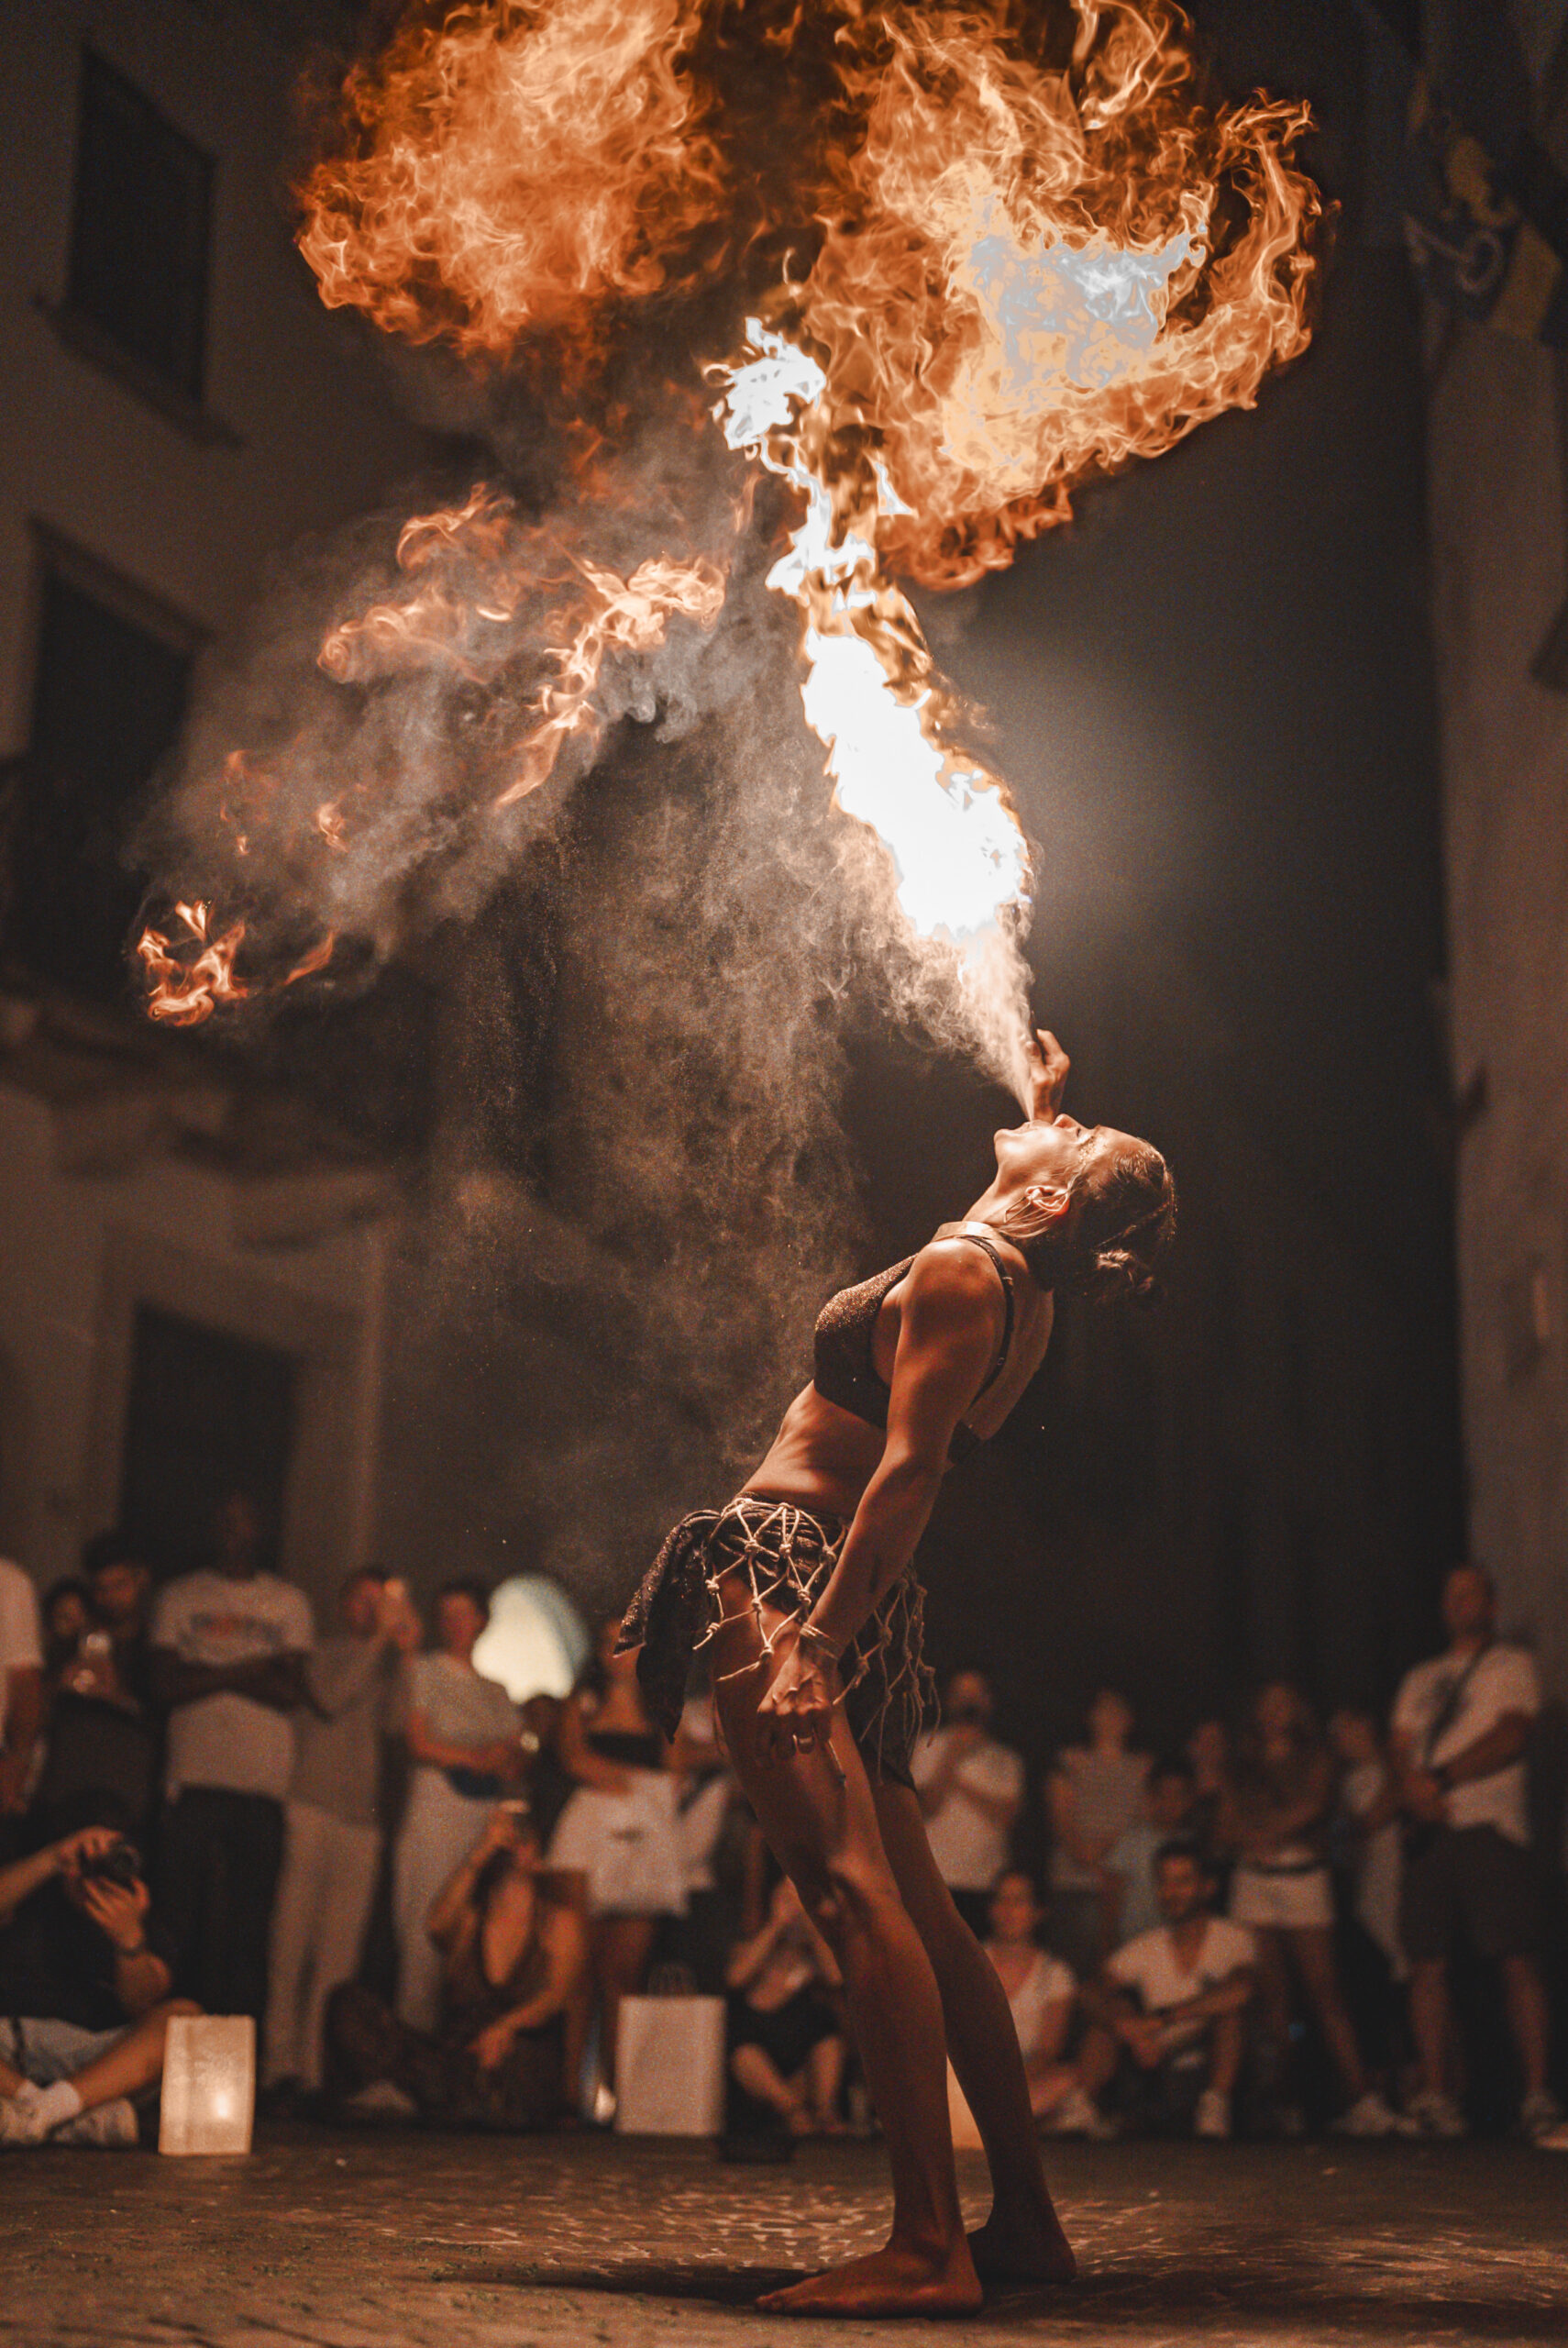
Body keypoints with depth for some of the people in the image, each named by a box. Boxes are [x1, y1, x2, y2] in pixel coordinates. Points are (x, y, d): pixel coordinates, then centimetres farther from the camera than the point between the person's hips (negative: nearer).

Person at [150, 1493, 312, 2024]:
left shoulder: (289, 1601, 13)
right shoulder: (179, 1596, 13)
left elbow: (290, 1690, 1)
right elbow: (165, 1683, 1)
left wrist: (207, 1674, -5)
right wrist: (247, 1670, -5)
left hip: (265, 1782, 0)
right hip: (195, 1779, 0)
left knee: (250, 1925, -2)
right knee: (180, 1917, -4)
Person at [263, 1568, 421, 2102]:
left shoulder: (386, 1667, 21)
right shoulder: (323, 1653, 10)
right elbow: (330, 1697, -9)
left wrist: (408, 1652, 2)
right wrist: (379, 1639, -6)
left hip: (361, 1817, 4)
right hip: (310, 1807, -4)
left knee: (338, 1953, -1)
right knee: (292, 1938, -5)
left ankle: (315, 2065, 0)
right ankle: (278, 2061, -2)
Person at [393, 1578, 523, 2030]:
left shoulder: (496, 1691, 22)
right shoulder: (423, 1671, 9)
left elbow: (515, 1762, 16)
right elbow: (419, 1744, -3)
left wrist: (505, 1762, -6)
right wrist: (479, 1758, -1)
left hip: (487, 1819, 4)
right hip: (435, 1813, -4)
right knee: (426, 1924, -11)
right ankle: (415, 2025, -9)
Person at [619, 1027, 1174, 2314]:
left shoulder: (959, 1269, -10)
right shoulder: (1026, 1295, 15)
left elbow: (908, 1472, -20)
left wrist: (813, 1641, -26)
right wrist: (1044, 1098, 46)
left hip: (785, 1564, -9)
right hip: (860, 1595, 9)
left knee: (852, 1891, -19)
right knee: (925, 1916, 10)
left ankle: (930, 2246, -25)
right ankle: (1026, 2219, 14)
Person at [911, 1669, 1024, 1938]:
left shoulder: (1005, 1759, 14)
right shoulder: (929, 1747, 8)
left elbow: (1007, 1815, 0)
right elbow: (928, 1805, -4)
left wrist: (961, 1784, -6)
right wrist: (951, 1758, -11)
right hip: (938, 1879, -2)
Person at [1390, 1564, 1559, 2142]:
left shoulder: (1512, 1666, 11)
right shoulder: (1421, 1679, 25)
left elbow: (1511, 1736, -4)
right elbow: (1400, 1747, 16)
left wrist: (1440, 1779, -12)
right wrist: (1413, 1785, -7)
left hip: (1489, 1825, -4)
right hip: (1428, 1828, 4)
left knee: (1518, 1960, -11)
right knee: (1427, 1963, -2)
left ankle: (1537, 2094, -10)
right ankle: (1435, 2095, 2)